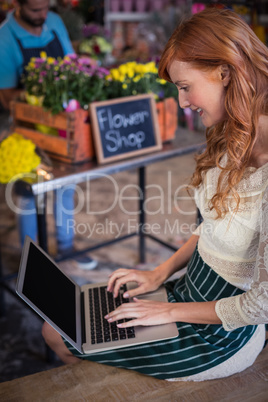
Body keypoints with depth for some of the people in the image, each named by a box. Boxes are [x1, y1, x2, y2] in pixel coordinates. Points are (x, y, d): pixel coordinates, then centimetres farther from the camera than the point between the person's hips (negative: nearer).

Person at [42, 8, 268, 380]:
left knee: (63, 339, 1)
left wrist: (173, 311, -16)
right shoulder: (233, 141, -2)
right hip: (191, 291, 8)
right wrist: (163, 272, 3)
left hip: (222, 334, -8)